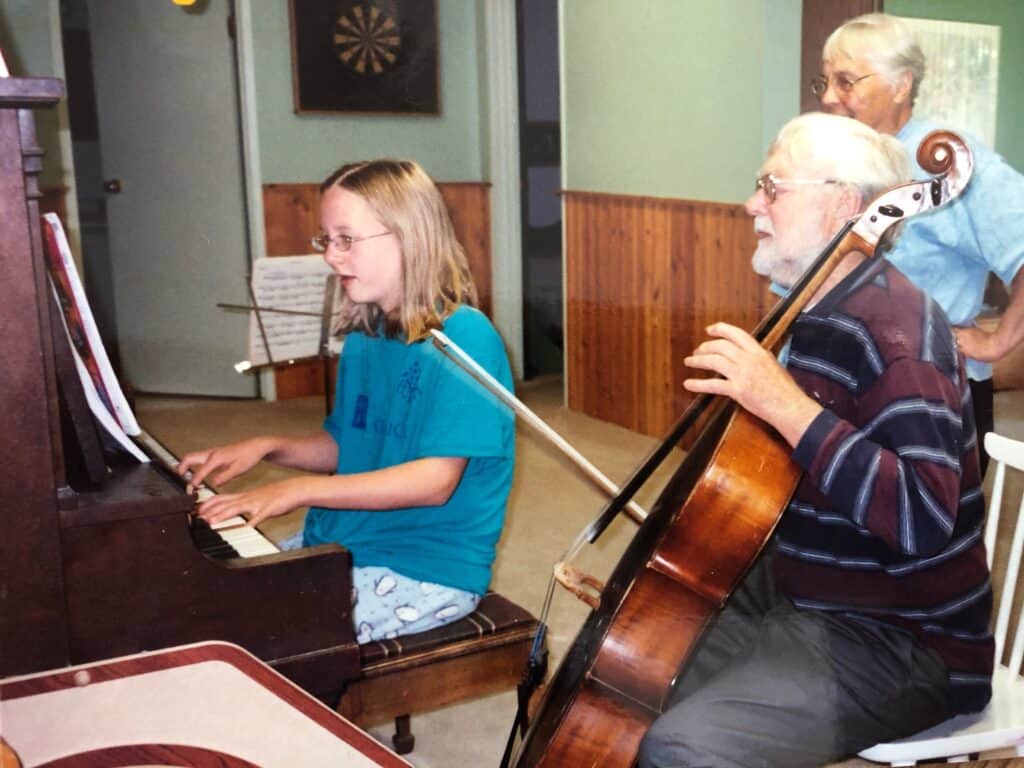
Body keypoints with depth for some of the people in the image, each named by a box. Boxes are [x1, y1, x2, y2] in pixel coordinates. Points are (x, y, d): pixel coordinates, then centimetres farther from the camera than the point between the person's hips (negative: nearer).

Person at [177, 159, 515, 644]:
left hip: (430, 569, -8)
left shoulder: (463, 337, -17)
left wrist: (300, 490, -25)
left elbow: (436, 479, -22)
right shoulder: (363, 338, 8)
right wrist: (268, 447, 0)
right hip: (338, 543, 8)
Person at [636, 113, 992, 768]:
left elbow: (923, 520, -34)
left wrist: (786, 405, -34)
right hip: (792, 586, 9)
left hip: (900, 644, -9)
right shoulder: (813, 317, 7)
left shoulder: (893, 327, -22)